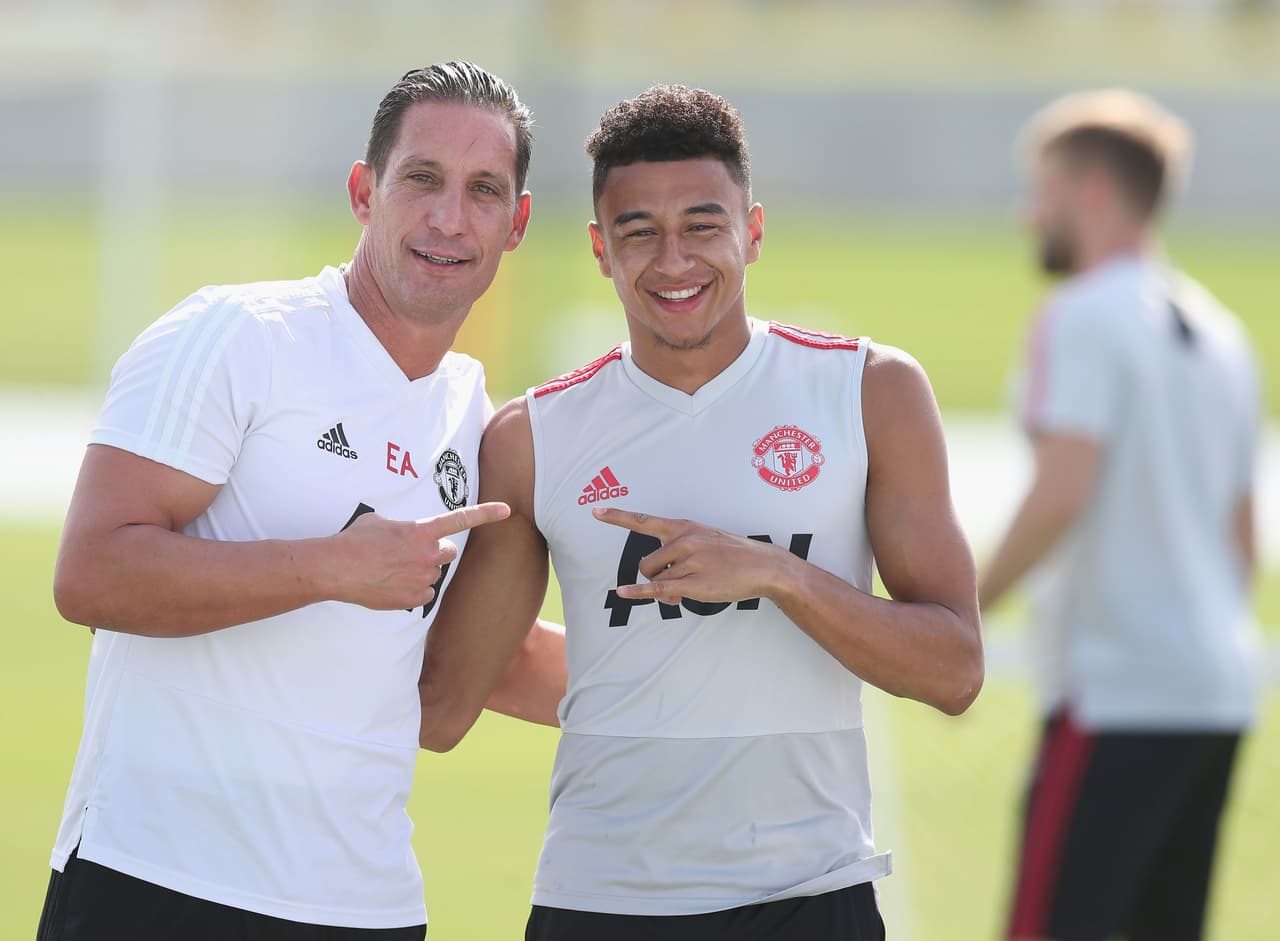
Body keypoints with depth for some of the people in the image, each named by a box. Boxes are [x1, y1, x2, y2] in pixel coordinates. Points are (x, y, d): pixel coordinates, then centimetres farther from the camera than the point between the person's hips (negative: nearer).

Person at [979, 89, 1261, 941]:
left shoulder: (1084, 318, -8)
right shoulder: (1218, 333, 18)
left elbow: (1060, 494, -19)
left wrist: (963, 614, -11)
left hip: (1116, 693, -9)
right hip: (1217, 692, 9)